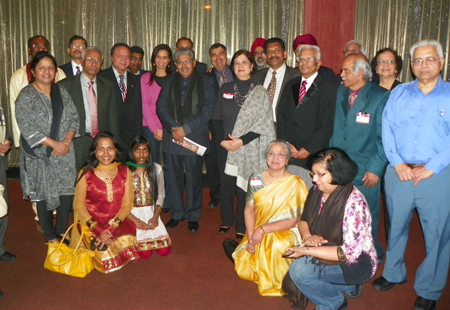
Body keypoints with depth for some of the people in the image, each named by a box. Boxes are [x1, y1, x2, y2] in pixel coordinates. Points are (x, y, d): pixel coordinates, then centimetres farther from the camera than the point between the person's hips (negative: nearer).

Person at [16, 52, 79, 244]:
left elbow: (74, 117, 4)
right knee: (44, 195, 6)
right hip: (40, 155, -4)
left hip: (64, 152, 4)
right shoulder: (26, 96, -7)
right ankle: (50, 236, 23)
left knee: (67, 191, 5)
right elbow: (27, 127, -15)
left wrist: (67, 141, -10)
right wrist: (54, 144, -17)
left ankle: (62, 230, 25)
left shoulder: (61, 91, 7)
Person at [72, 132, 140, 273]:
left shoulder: (124, 171, 0)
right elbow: (79, 205, -4)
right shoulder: (86, 174, -6)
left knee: (127, 248, -23)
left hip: (118, 223, 2)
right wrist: (97, 228, -18)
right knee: (106, 258, -23)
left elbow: (127, 204, -2)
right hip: (92, 224, -2)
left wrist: (111, 226, -17)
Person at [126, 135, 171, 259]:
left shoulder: (156, 168, 0)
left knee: (164, 251, -8)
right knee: (145, 253, -15)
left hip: (151, 213, 3)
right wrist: (136, 220, -17)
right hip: (132, 215, -3)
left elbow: (160, 195, 5)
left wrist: (155, 216, -10)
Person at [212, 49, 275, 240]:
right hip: (225, 147, 3)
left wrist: (241, 140, -15)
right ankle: (226, 220, 29)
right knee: (225, 185, 10)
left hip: (248, 149, -3)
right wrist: (222, 140, -9)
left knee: (243, 188, 2)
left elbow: (263, 123, -7)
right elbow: (216, 118, 6)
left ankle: (242, 227, 16)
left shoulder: (260, 93, -2)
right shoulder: (225, 89, 7)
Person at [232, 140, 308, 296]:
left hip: (285, 232, -3)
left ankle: (275, 283, -6)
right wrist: (250, 237, -13)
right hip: (258, 232, 4)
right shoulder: (256, 178, -2)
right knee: (243, 268, -12)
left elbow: (293, 221, -14)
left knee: (276, 246, -36)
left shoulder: (295, 184, -13)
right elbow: (249, 209, 0)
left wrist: (263, 229, -21)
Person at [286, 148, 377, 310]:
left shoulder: (354, 204, -26)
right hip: (327, 254, 8)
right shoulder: (317, 191, -5)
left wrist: (307, 251, -28)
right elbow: (304, 220, 9)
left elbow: (349, 252, -27)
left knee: (299, 271, -23)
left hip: (356, 263, -8)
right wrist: (307, 236, -15)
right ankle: (348, 286, 8)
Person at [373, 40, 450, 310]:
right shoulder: (398, 94, 10)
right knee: (395, 226, 12)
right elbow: (388, 130, 3)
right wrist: (398, 163, -9)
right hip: (399, 172, 2)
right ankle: (394, 273, 34)